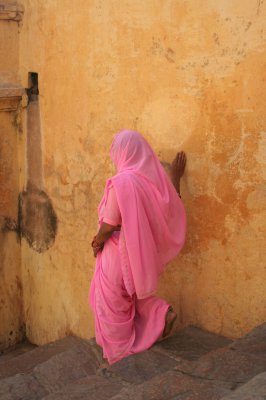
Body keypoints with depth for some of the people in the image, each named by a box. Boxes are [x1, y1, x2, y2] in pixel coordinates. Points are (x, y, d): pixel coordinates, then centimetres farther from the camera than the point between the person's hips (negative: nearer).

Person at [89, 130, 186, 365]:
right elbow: (172, 209, 10)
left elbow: (109, 226, -21)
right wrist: (176, 176, 17)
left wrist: (97, 242, 0)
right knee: (132, 292, 28)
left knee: (112, 302, 11)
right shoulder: (155, 177, -5)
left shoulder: (121, 182, -25)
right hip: (142, 251, 7)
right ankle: (160, 313, 10)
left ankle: (118, 351, 21)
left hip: (119, 252, -7)